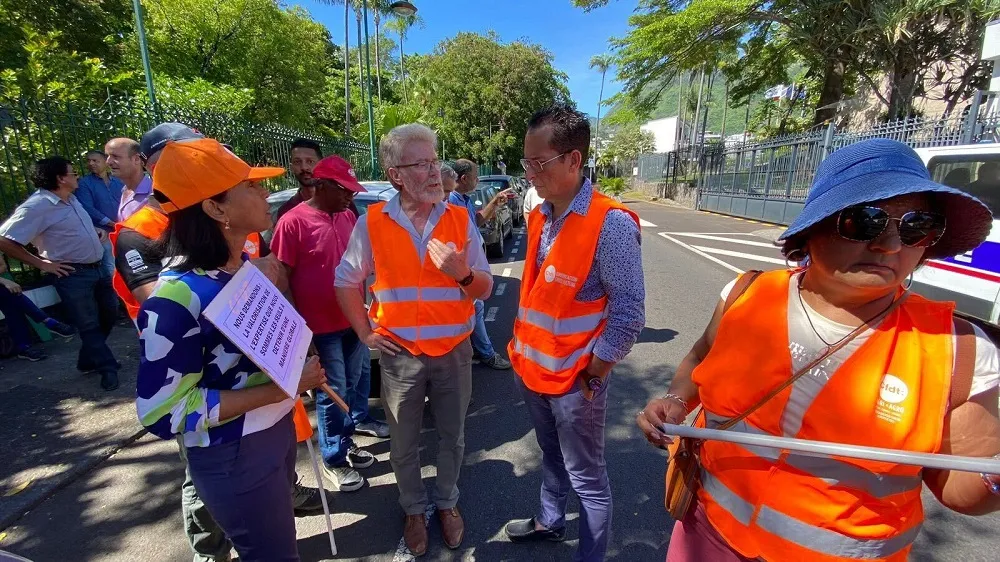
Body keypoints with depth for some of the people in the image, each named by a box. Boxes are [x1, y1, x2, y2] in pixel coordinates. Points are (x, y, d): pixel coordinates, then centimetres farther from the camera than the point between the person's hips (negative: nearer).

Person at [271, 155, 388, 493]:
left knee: (356, 377, 21)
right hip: (322, 324, -6)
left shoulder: (348, 216, 5)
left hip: (354, 317, 6)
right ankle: (335, 459, 23)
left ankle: (358, 419, 44)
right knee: (333, 392, 6)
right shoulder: (293, 222, -14)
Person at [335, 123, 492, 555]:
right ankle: (413, 510, 44)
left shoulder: (460, 220, -5)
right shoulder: (372, 223, -8)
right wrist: (365, 333, 0)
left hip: (454, 351, 1)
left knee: (452, 437, 19)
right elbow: (346, 281, 4)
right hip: (399, 354, 0)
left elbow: (485, 289, -3)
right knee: (404, 443, 18)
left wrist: (463, 273, -24)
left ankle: (448, 503, 45)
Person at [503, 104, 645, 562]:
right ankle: (550, 521, 52)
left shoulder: (611, 223, -20)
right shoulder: (540, 217, 3)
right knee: (551, 455, 28)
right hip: (533, 368, 7)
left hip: (575, 378, -7)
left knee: (587, 479, 13)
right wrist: (523, 348, 11)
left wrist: (592, 373, -13)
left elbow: (629, 312, -19)